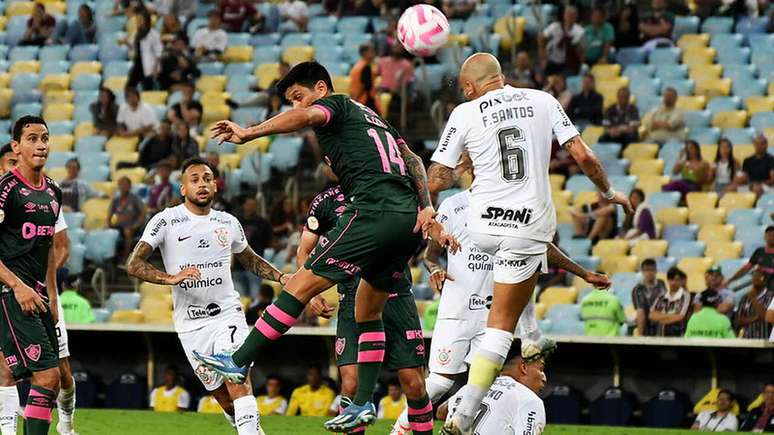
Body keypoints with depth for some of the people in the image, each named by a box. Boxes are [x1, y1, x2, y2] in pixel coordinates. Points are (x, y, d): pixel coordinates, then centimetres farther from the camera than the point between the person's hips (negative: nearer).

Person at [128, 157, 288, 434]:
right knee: (223, 396, 4)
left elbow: (250, 260, 27)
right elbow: (134, 265, -10)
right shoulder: (166, 221, -3)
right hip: (190, 325, -1)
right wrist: (171, 278, -25)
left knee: (238, 380, -20)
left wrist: (281, 277, 11)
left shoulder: (229, 223, 8)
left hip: (227, 315, 1)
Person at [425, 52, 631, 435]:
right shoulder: (542, 102, 2)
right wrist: (609, 193, 16)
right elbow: (582, 156, 0)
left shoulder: (465, 114, 0)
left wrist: (464, 176, 22)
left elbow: (437, 181, 0)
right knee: (501, 324, 5)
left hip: (483, 227, 1)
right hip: (528, 228, -1)